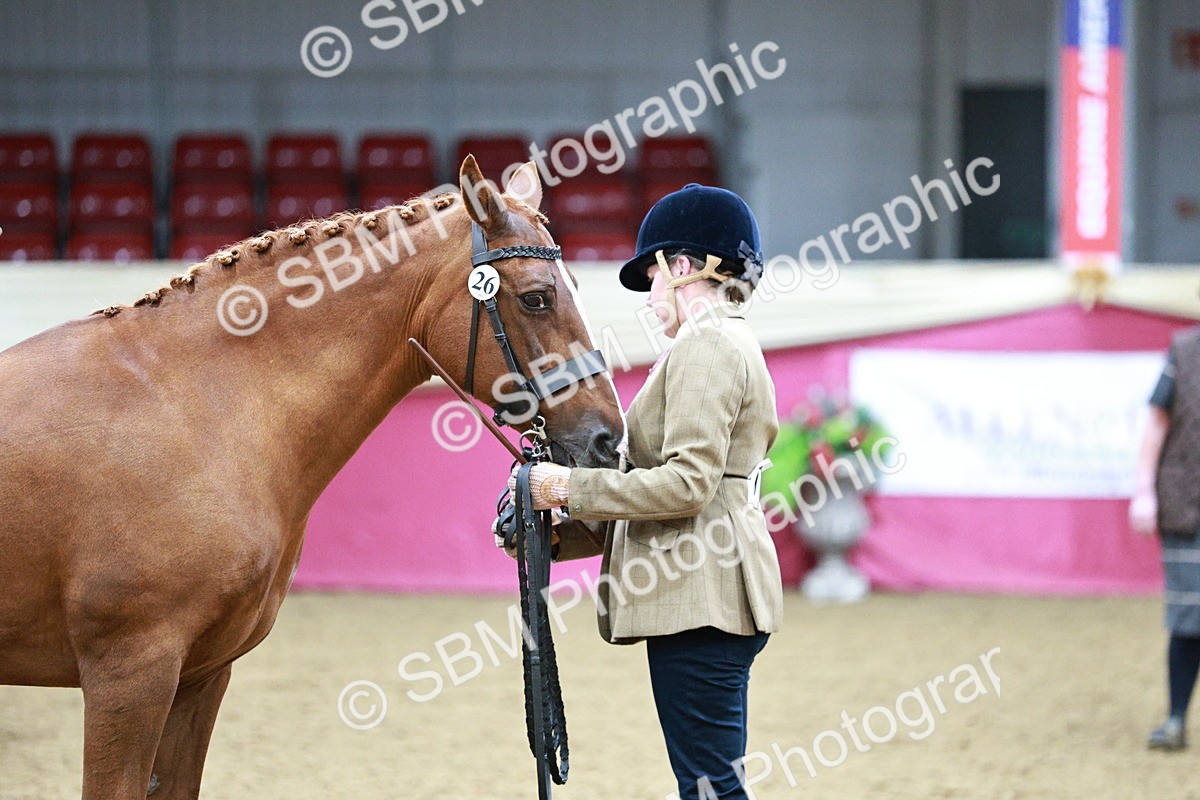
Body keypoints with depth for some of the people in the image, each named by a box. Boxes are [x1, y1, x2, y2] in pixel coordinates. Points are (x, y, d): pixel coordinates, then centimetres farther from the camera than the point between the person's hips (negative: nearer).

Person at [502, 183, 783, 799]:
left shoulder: (704, 345, -11)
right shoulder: (733, 343, 22)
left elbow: (686, 483, -21)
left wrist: (571, 487, -14)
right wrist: (557, 537, 14)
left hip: (699, 593, -11)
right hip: (704, 593, 11)